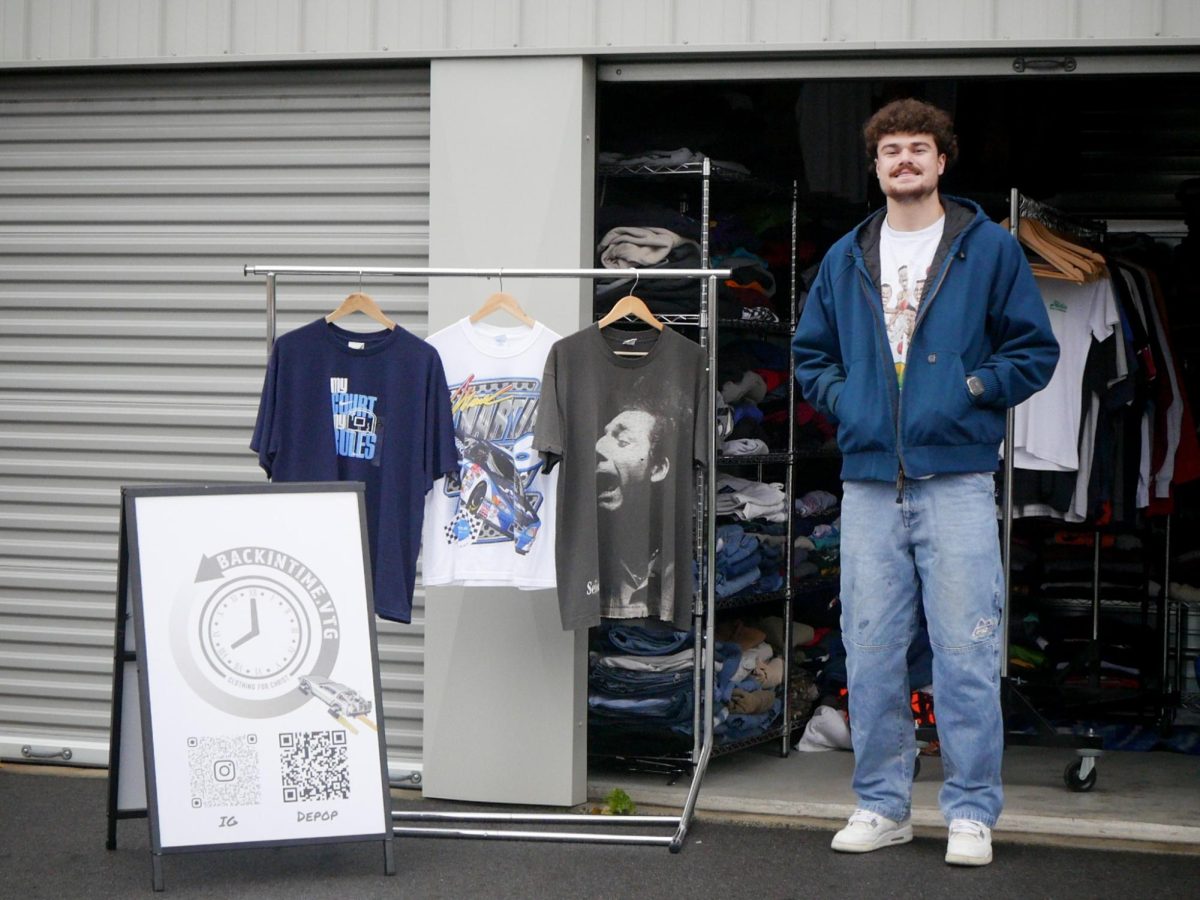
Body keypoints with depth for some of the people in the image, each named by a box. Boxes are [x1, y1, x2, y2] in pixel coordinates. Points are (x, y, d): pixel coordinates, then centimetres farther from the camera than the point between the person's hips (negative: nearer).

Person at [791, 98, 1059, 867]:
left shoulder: (989, 249, 3)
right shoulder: (845, 259, 14)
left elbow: (1036, 349, 4)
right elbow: (810, 351, 23)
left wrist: (974, 388, -7)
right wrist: (839, 395, 7)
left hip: (957, 479, -3)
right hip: (870, 483, 4)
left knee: (967, 652, -3)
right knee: (871, 653, 6)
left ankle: (972, 812, 7)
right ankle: (883, 804, 17)